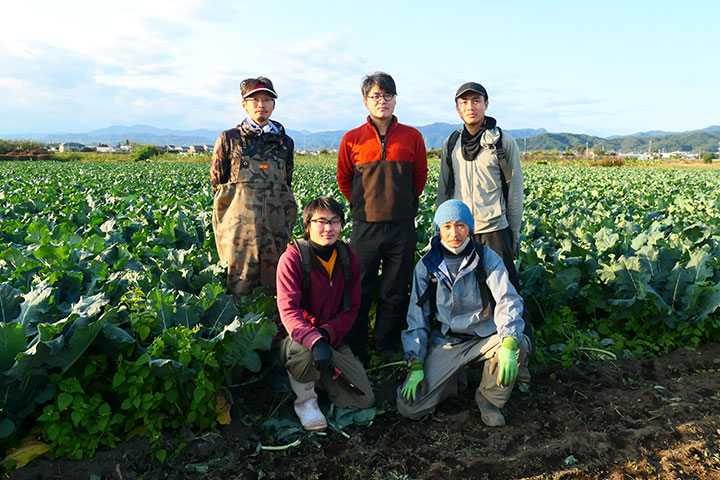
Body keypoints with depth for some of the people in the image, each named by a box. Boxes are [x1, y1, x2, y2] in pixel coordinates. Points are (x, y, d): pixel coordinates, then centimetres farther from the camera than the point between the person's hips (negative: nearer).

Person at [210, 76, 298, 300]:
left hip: (277, 226, 2)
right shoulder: (229, 139, 7)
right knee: (240, 285, 1)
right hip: (240, 223, -2)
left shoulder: (285, 142, 14)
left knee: (275, 286, 6)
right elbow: (216, 181, 9)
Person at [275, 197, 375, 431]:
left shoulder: (349, 260, 1)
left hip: (332, 339, 5)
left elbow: (351, 309, 2)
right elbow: (288, 309, -26)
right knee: (306, 350, -41)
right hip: (294, 339, -4)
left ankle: (321, 375, 22)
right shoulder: (293, 258, -15)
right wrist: (315, 341, -44)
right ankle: (304, 400, -8)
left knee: (365, 400, -4)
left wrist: (326, 334, -19)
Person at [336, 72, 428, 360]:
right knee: (359, 293, 4)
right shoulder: (352, 139, 3)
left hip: (402, 228, 1)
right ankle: (354, 353, 19)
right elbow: (344, 179, 14)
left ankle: (387, 352, 24)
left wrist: (406, 204, 10)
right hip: (365, 227, -1)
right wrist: (362, 206, 11)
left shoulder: (412, 137, 4)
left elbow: (420, 176, 14)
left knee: (396, 294, 9)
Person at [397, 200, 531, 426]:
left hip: (484, 339, 0)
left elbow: (507, 300, -15)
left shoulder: (486, 258, -4)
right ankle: (452, 380, 17)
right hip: (443, 342, 0)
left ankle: (488, 397, -3)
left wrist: (509, 345, -33)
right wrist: (416, 365, -8)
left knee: (521, 345, -32)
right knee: (409, 407, -15)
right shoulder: (426, 266, 0)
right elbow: (417, 318, 2)